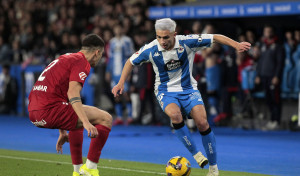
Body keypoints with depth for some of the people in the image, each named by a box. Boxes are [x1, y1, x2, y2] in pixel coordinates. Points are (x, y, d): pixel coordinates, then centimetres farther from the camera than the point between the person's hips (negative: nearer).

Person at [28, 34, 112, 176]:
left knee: (78, 116, 36)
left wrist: (62, 132, 39)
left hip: (34, 113, 10)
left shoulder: (67, 58, 27)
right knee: (106, 119, -6)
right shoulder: (81, 62, -2)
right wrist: (86, 122, -28)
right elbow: (72, 93, -19)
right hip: (50, 109, -10)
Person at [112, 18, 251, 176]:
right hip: (165, 90, 0)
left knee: (202, 123, -17)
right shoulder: (150, 49, -15)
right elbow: (131, 62, 3)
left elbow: (216, 38, -11)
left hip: (188, 88, 0)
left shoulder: (187, 42, -18)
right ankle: (195, 153, -16)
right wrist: (121, 83, -3)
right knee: (175, 114, -33)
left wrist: (236, 45, -21)